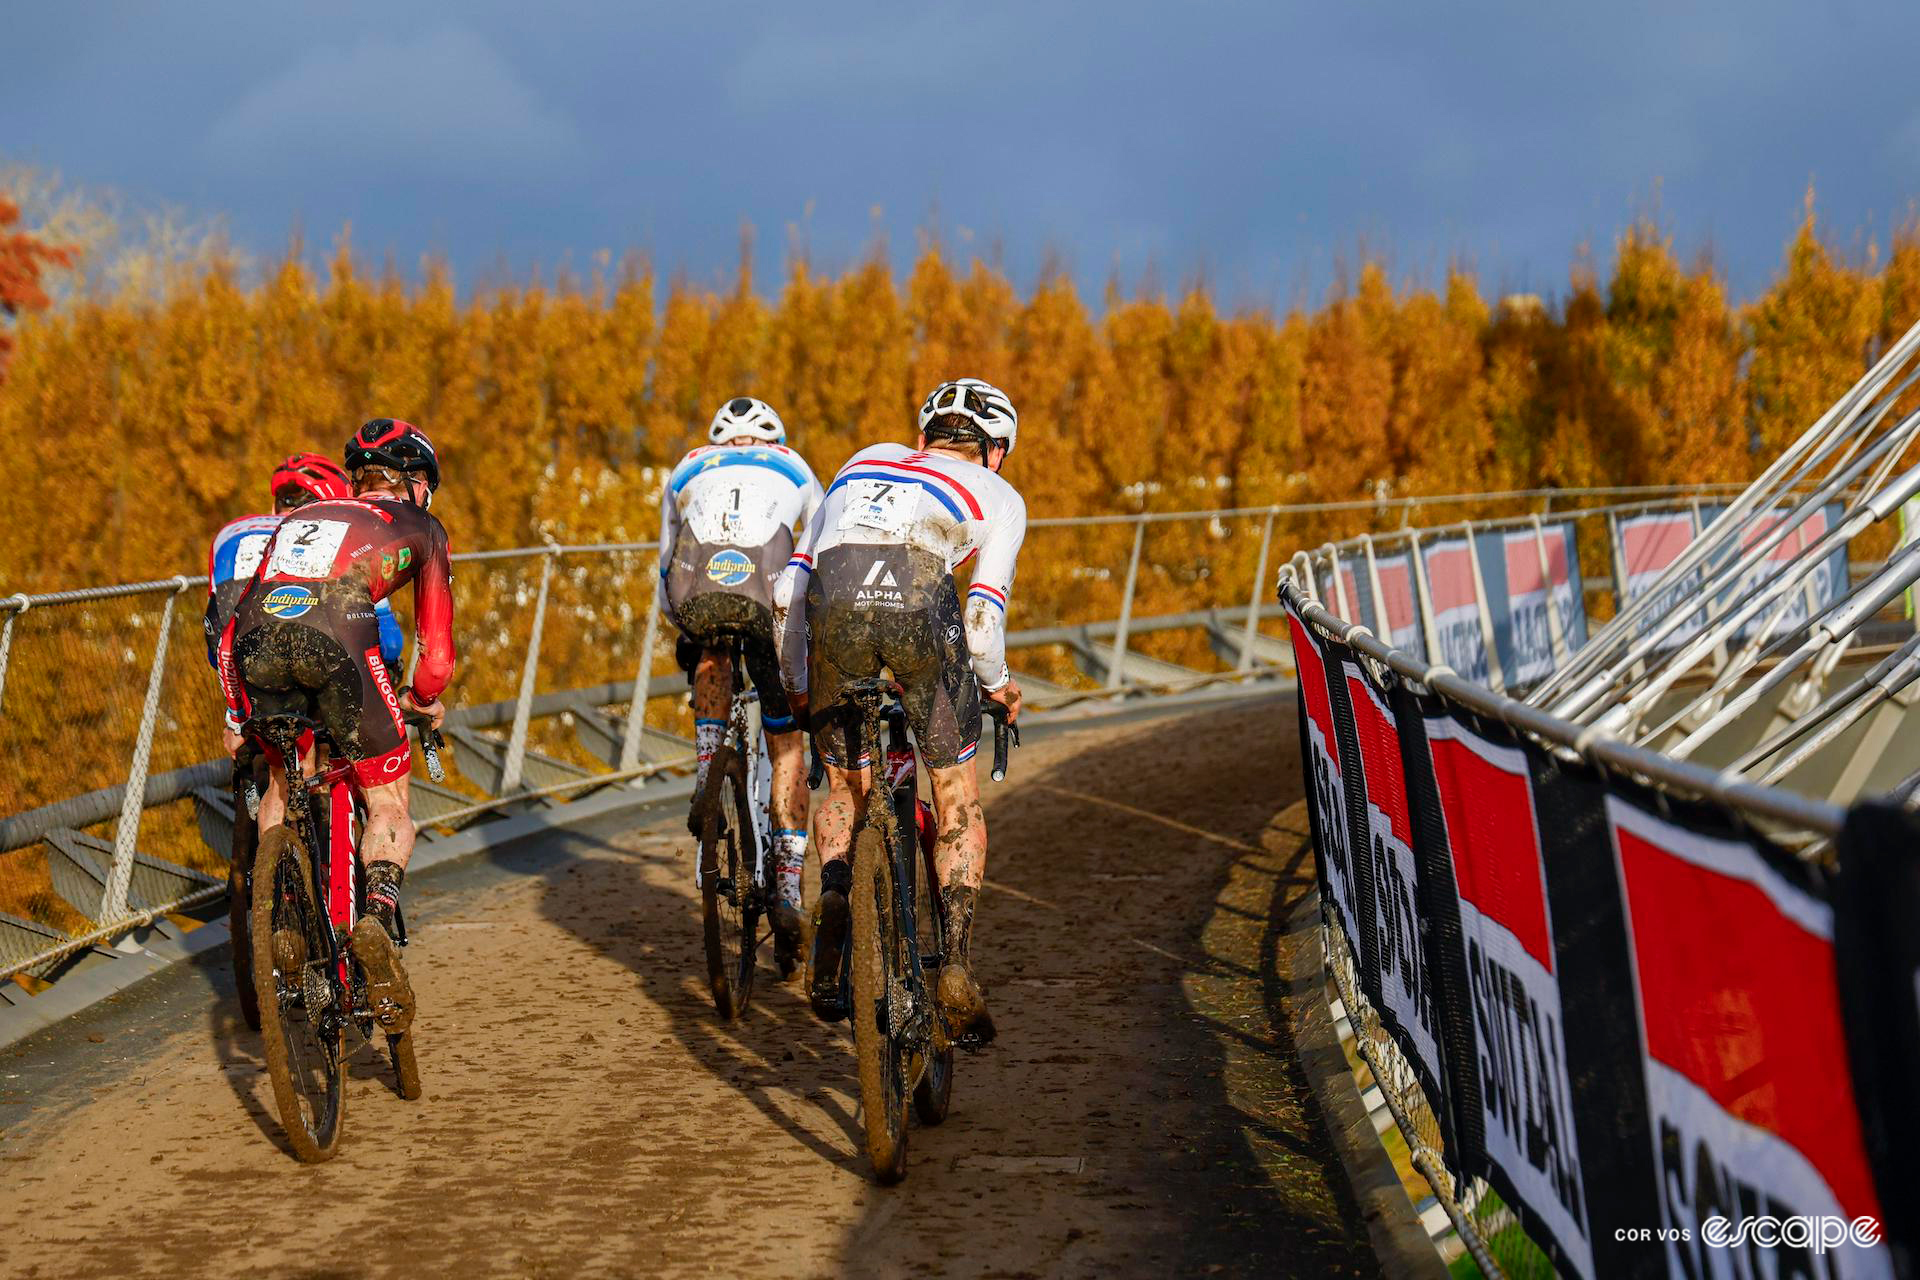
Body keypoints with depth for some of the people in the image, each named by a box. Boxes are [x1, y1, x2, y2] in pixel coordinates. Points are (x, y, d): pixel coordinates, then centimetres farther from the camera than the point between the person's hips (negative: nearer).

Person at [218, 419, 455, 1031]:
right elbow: (435, 644, 27)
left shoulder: (300, 518, 39)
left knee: (282, 781, 29)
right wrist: (423, 698, 47)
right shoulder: (420, 528, 28)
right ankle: (378, 916, -17)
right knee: (388, 804, 10)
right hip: (336, 637, -4)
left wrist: (236, 716, 43)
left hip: (255, 638, 4)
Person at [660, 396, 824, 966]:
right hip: (768, 587, -1)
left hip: (697, 587, 1)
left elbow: (666, 569, 43)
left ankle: (706, 774, 17)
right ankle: (788, 892, 9)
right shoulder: (794, 469, 37)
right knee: (786, 742, 15)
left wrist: (685, 627, 57)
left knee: (711, 658, 38)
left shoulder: (687, 471, 38)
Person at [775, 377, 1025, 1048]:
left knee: (846, 786, 23)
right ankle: (956, 967, 2)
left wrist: (796, 681, 37)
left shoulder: (866, 461, 35)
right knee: (957, 797, 14)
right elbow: (984, 613, 12)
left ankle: (834, 898, -4)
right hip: (920, 601, -2)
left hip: (834, 601, 3)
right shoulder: (998, 496, 25)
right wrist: (996, 683, 31)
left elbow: (793, 582, 29)